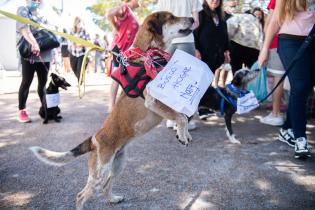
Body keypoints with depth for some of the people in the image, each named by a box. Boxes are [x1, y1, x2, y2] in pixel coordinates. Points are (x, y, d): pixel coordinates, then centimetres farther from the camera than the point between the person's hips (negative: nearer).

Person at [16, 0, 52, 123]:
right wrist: (34, 43, -32)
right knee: (26, 82, -2)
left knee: (43, 82, 10)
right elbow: (24, 29, -17)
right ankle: (22, 111, 7)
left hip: (45, 54, 5)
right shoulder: (23, 10, 0)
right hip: (29, 53, -5)